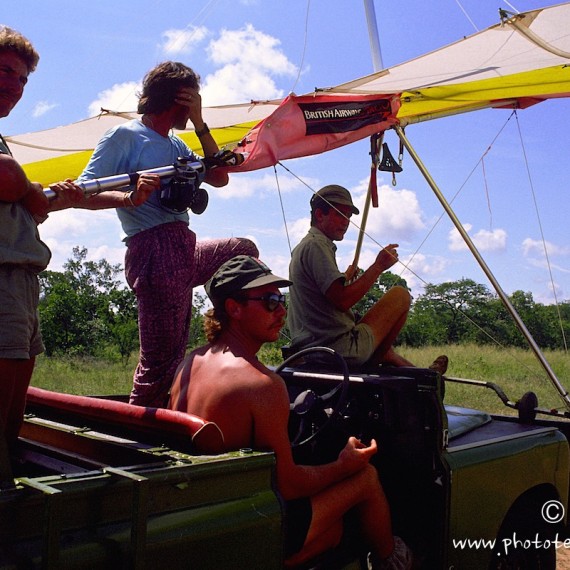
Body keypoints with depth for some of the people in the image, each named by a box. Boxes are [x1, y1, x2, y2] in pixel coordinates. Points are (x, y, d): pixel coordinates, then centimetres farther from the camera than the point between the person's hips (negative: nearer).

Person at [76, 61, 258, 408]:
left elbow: (219, 178, 14)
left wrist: (199, 123, 9)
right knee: (162, 359, -9)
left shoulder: (176, 146, 23)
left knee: (245, 252, 26)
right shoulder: (125, 136, -2)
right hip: (154, 252, -9)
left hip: (186, 250, 9)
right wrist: (129, 198, -27)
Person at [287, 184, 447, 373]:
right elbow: (343, 301, -24)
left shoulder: (302, 247, 18)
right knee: (400, 294, 2)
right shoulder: (316, 246, -14)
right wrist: (378, 267, -17)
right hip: (341, 349, -11)